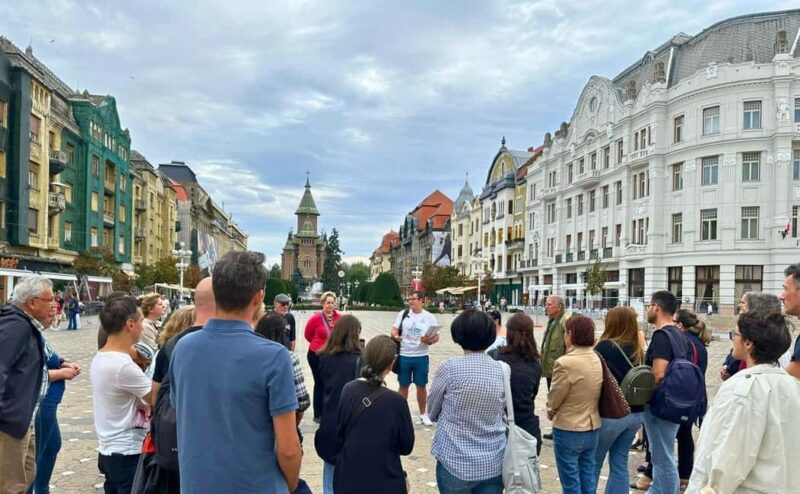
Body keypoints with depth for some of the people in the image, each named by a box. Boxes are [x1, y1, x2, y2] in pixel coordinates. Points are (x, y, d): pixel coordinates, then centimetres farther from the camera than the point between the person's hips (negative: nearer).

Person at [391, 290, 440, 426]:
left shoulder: (429, 317, -2)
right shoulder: (402, 314, 1)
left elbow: (436, 336, -1)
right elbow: (394, 330, 1)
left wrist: (430, 341, -23)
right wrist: (395, 336, -22)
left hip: (421, 357, 0)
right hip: (404, 356, 1)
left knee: (421, 386, 9)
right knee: (403, 385, 11)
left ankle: (423, 414, 24)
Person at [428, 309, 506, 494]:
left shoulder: (449, 367, -14)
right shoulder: (503, 370, -6)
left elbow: (432, 412, 0)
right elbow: (501, 413, 6)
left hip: (455, 462, -3)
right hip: (493, 463, 3)